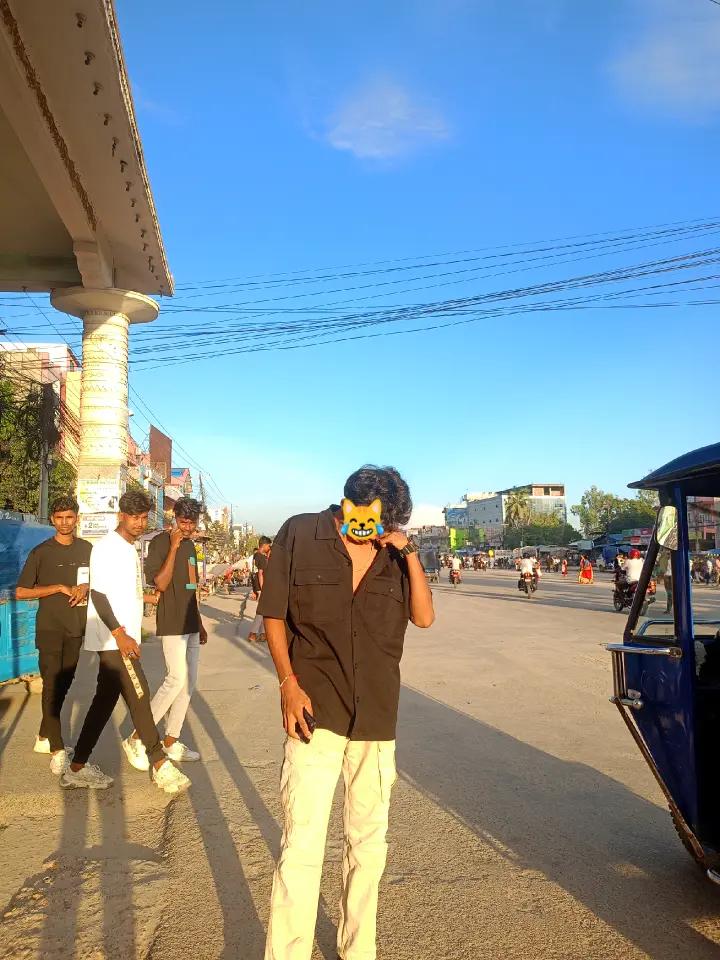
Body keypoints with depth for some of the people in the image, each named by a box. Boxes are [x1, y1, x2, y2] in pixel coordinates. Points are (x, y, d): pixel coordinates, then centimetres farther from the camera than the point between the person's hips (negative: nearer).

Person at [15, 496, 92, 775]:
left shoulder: (87, 550, 6)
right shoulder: (41, 552, -4)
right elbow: (20, 592, -5)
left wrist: (86, 587, -5)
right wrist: (59, 588, -13)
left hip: (76, 628, 4)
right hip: (49, 628, -4)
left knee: (64, 684, 10)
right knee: (52, 685, -9)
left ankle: (44, 737, 27)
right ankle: (58, 749, -8)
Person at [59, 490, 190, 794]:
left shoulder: (130, 549, 14)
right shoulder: (106, 548, -13)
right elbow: (98, 594, -19)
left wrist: (144, 597, 26)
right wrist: (120, 634, -23)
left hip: (123, 636, 9)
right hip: (113, 639, -9)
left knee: (106, 699, 12)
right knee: (138, 696, -6)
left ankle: (78, 768, 21)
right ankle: (160, 764, 1)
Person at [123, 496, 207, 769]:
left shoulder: (190, 545, 15)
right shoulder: (161, 542, -9)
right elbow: (160, 584, -19)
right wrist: (173, 547, -22)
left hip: (190, 625, 8)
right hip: (172, 624, -8)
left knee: (188, 682, 8)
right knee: (177, 678, -14)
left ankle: (171, 742, 16)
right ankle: (136, 739, -3)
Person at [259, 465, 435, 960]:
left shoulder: (396, 552, 2)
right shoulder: (300, 534, -6)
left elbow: (425, 617, -6)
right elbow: (274, 615, -1)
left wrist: (409, 552, -14)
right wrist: (289, 682, -10)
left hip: (377, 717, 4)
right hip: (315, 711, -3)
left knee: (369, 841, 16)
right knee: (302, 847, -5)